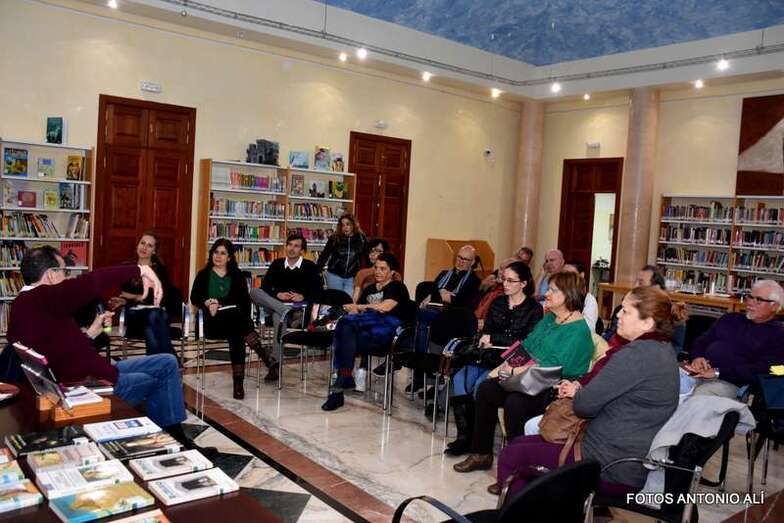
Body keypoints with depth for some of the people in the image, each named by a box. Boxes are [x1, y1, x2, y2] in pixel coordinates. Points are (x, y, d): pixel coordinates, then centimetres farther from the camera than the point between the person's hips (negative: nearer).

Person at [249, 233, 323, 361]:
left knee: (278, 317, -37)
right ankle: (286, 312, -39)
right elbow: (265, 286, 8)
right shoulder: (277, 264, 15)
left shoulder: (310, 266, 9)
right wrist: (277, 294, -10)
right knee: (254, 292, -23)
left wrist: (303, 297, -14)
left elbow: (318, 290, 2)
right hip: (277, 303, 4)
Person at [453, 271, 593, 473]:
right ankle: (481, 454, 4)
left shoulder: (578, 331, -13)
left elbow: (554, 367, -22)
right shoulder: (549, 319, 16)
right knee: (486, 388, -7)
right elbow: (524, 347, 19)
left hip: (556, 391, -9)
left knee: (515, 401, -32)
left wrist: (514, 371, -20)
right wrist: (502, 368, 5)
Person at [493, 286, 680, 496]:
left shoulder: (638, 353, -23)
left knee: (511, 456, -3)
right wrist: (579, 389, 2)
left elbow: (585, 405, -20)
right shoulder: (663, 349, 10)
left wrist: (577, 393, 3)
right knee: (519, 443, 16)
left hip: (612, 469, -10)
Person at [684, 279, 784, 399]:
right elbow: (702, 341, 21)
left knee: (700, 394, -35)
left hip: (730, 383, -4)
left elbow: (761, 370, -9)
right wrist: (697, 357, -4)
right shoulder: (730, 318, 22)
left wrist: (718, 372, -16)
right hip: (698, 372, 5)